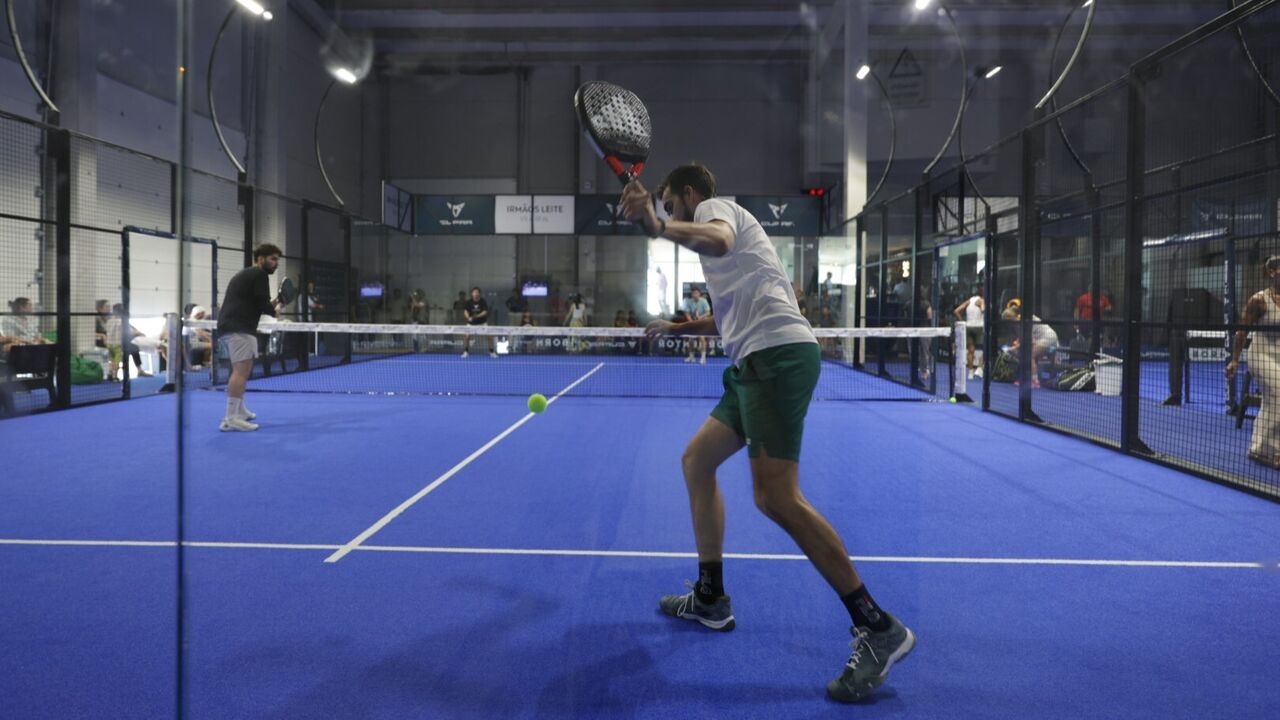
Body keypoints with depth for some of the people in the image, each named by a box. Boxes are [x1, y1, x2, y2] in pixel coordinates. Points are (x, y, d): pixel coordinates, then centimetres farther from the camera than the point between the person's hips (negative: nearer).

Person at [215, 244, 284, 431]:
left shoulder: (242, 274, 28)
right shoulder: (259, 274, -2)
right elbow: (263, 304, -9)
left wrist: (270, 306, 18)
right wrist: (274, 310, 13)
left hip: (227, 326, 10)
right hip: (239, 329, -10)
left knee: (241, 369, 22)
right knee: (241, 370, -15)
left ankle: (240, 411, 31)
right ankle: (231, 419, -22)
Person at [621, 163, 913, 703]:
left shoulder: (714, 206, 4)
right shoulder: (716, 225, 32)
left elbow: (717, 240, -25)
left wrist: (658, 225, -31)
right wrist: (678, 328, 42)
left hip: (778, 354, -11)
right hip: (757, 363, 11)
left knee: (775, 496, -19)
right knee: (696, 461, 15)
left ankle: (879, 628, -13)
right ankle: (711, 599, 21)